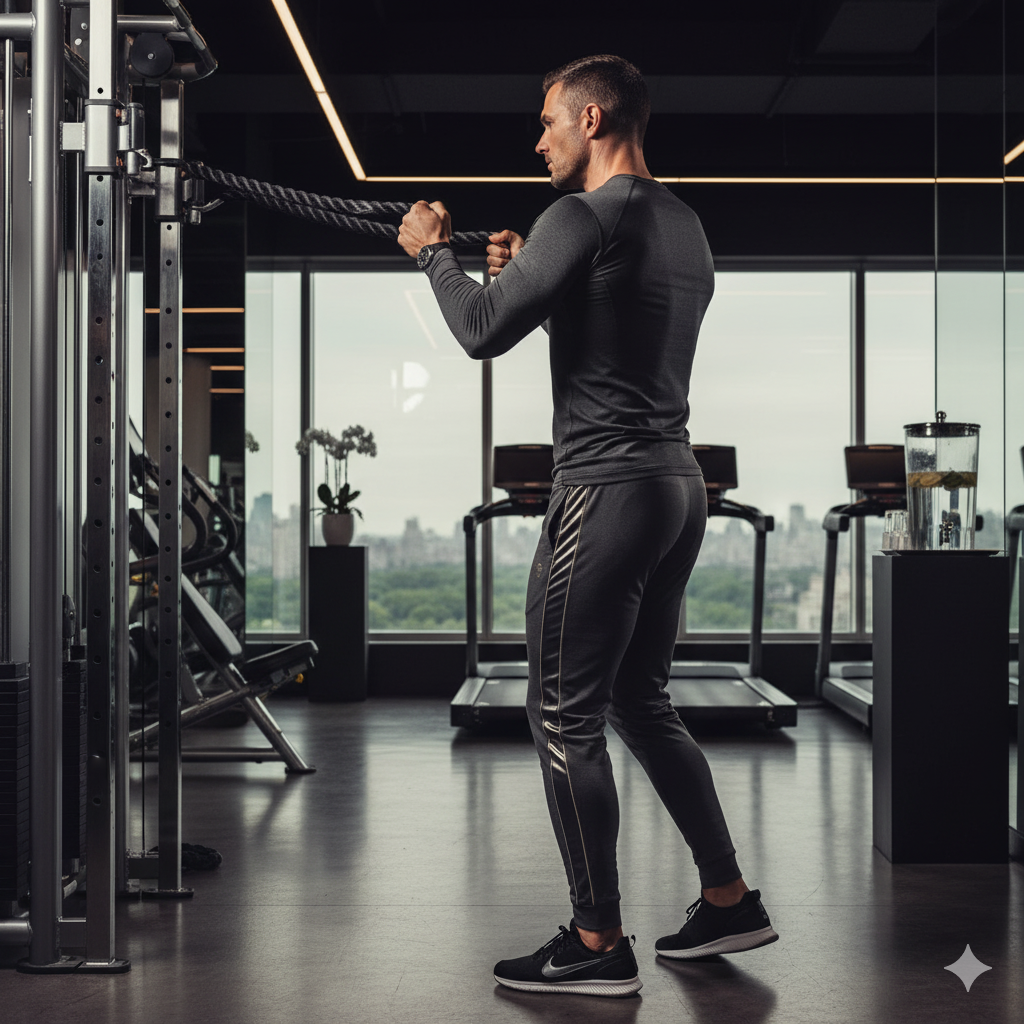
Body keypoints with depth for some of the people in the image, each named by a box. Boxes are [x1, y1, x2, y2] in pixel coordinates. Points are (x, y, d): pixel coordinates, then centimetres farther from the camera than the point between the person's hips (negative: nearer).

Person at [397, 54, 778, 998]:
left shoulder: (584, 219, -13)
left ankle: (598, 946, 6)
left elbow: (483, 332, -15)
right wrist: (524, 272, 25)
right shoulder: (684, 228, 17)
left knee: (566, 719, -1)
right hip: (678, 484, 10)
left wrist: (434, 252, 3)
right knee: (641, 704, 19)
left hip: (607, 489, -10)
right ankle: (729, 902, 23)